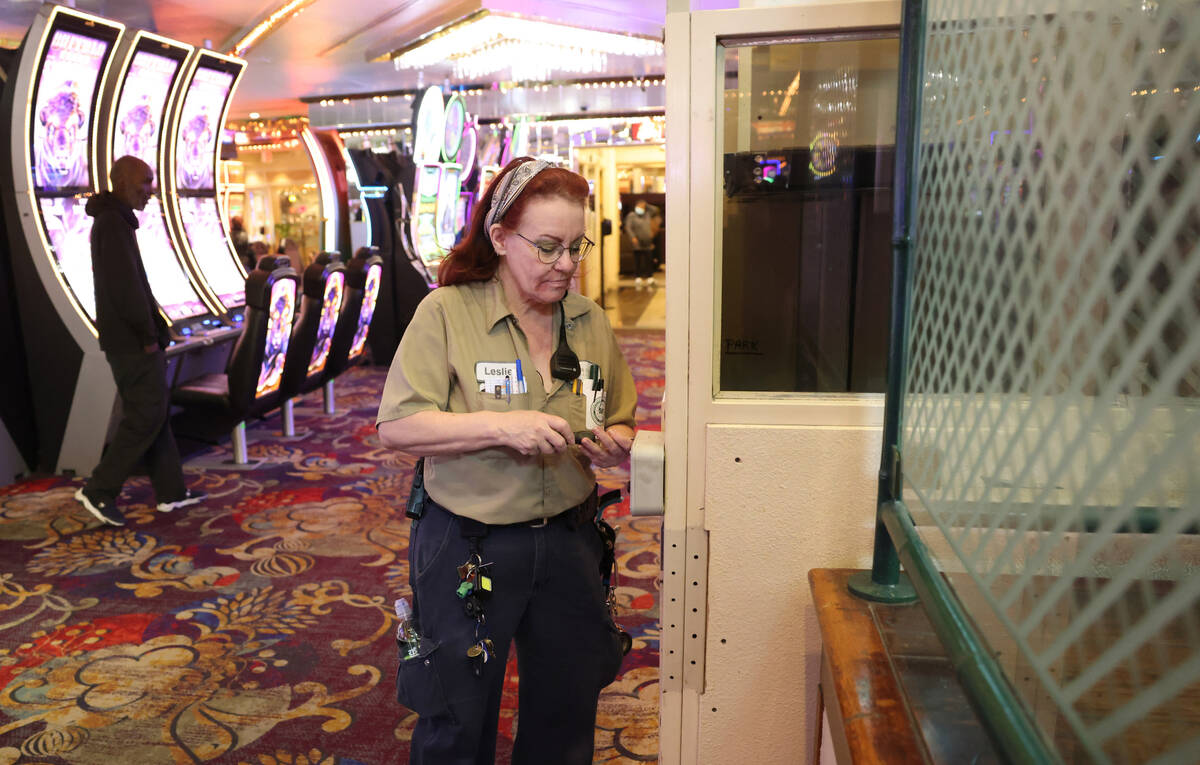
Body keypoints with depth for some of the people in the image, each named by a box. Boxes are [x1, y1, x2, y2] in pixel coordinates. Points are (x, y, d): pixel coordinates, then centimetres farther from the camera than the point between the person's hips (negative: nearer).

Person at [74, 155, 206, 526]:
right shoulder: (113, 223, -15)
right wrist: (148, 334, -15)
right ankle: (98, 490, 2)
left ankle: (171, 491, 18)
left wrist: (156, 326, 12)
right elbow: (124, 287, -21)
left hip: (133, 338, 10)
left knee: (155, 410, 12)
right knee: (146, 415, -5)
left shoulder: (116, 222, 17)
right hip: (132, 341, -10)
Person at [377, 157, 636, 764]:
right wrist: (502, 425, -26)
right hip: (467, 549, -4)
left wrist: (613, 443, -10)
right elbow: (396, 428, -14)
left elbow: (620, 421, 14)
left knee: (567, 714, 19)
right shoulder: (446, 312, -10)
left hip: (569, 543, 4)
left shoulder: (590, 322, 3)